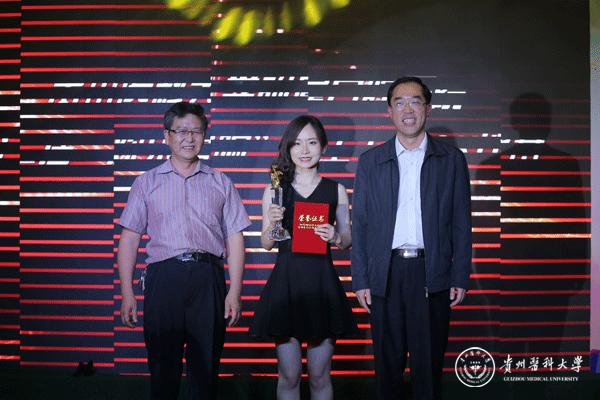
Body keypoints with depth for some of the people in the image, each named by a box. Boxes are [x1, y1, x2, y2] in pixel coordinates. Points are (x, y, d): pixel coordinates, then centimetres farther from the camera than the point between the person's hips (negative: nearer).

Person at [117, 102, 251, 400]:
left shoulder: (220, 183, 13)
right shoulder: (147, 183, 12)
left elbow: (234, 239, 8)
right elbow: (129, 239, 8)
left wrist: (234, 293, -1)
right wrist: (127, 294, 0)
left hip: (208, 277, 1)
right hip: (163, 276, 0)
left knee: (205, 367, 5)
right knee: (163, 366, 3)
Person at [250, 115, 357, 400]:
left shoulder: (336, 190, 6)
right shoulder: (274, 190, 5)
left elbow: (348, 239, 11)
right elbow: (266, 244, 8)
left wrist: (335, 237, -11)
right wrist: (272, 224, -12)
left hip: (322, 282, 0)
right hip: (285, 282, 0)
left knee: (319, 376, 6)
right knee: (289, 375, 4)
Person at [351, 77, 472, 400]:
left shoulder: (451, 159, 5)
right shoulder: (371, 161, 7)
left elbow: (461, 223, 5)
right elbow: (359, 224, 6)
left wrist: (459, 278, -1)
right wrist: (360, 280, 1)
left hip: (432, 274, -1)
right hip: (386, 274, 1)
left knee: (429, 362, 5)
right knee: (388, 361, 9)